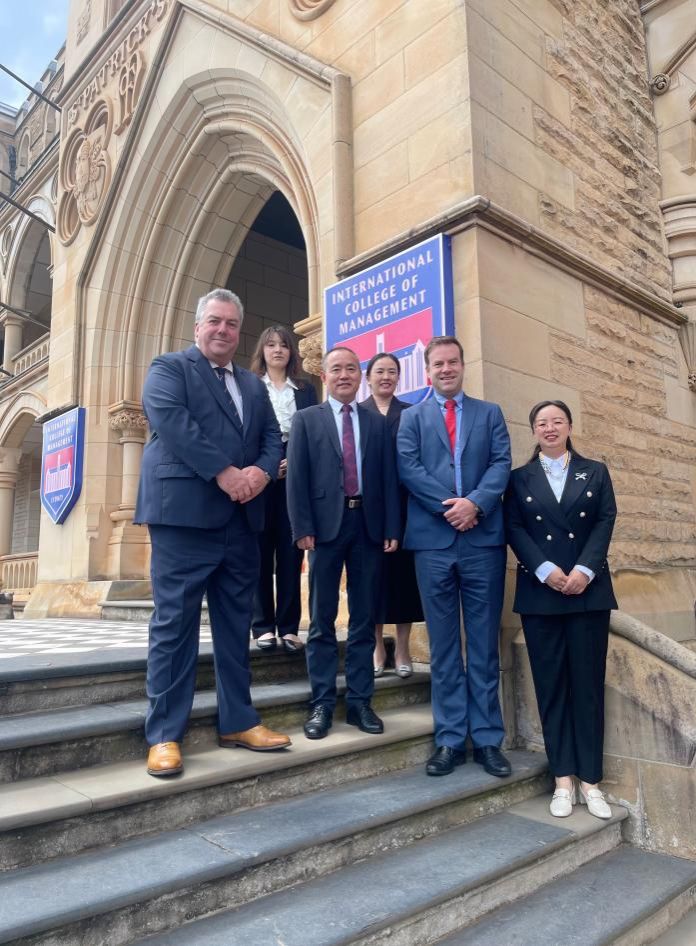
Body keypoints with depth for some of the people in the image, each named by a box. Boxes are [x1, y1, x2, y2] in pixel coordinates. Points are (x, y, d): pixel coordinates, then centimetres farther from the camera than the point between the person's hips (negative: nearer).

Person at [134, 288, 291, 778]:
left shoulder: (254, 384, 21)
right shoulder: (169, 368, 4)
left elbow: (273, 436, 13)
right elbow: (172, 422, -13)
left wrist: (261, 472, -9)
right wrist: (225, 473, -19)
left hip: (242, 519, 6)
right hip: (185, 514, -6)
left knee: (236, 623, 11)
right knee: (175, 623, -2)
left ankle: (238, 720, 22)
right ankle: (164, 734, 7)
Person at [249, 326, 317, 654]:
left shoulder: (306, 391, 15)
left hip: (295, 476, 2)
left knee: (291, 553, 0)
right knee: (260, 551, 0)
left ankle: (289, 626, 7)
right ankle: (263, 625, 7)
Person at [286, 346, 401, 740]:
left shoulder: (378, 423, 14)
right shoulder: (306, 419, 8)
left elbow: (389, 478, 8)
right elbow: (297, 477, 0)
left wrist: (392, 528, -1)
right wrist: (303, 528, -10)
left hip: (369, 525, 2)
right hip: (326, 524, -2)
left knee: (364, 619, 7)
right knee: (323, 620, 4)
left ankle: (360, 701, 16)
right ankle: (323, 703, 12)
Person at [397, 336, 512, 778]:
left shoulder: (490, 413, 15)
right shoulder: (411, 417, 12)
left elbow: (502, 463, 2)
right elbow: (408, 468, -2)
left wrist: (476, 503, -15)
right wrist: (449, 507, -13)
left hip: (484, 538, 1)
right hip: (433, 540, 0)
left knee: (484, 643, 6)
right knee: (444, 645, 5)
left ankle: (488, 739, 15)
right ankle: (450, 739, 13)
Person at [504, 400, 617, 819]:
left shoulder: (596, 472, 11)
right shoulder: (520, 478, 9)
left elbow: (605, 521, 1)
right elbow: (514, 529, 0)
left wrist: (584, 569, -13)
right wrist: (545, 570, -14)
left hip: (589, 590, 0)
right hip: (540, 592, 0)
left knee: (588, 682, 3)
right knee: (551, 683, 3)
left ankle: (590, 780, 12)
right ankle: (563, 778, 11)